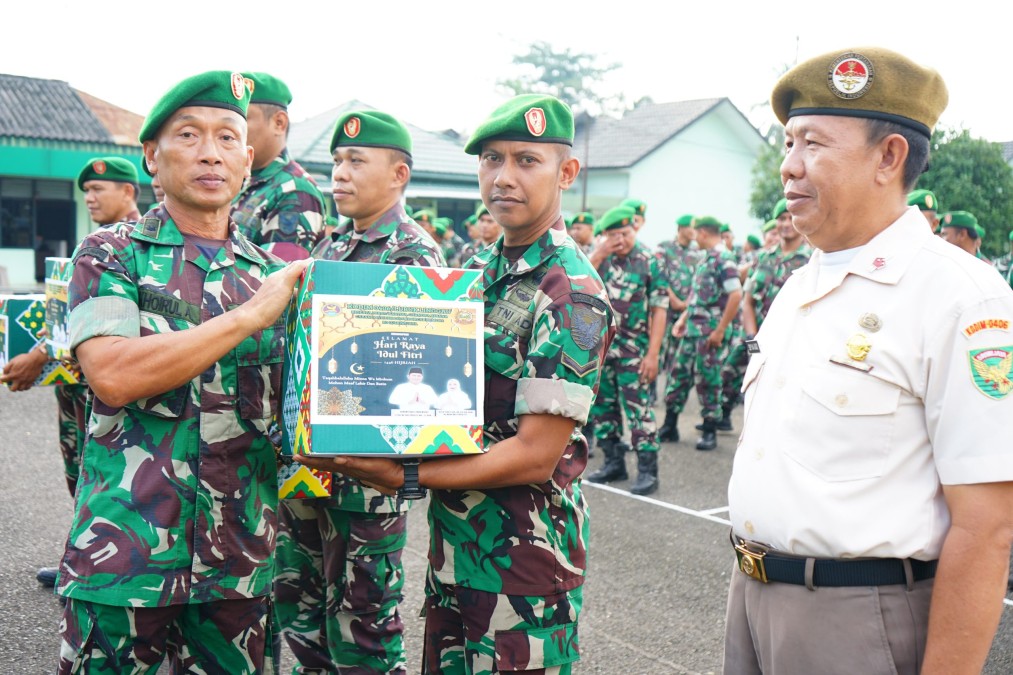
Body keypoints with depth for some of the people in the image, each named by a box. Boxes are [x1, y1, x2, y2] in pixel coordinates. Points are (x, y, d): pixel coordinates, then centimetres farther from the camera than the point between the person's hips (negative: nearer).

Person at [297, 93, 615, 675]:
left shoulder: (572, 293, -18)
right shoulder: (480, 269, 8)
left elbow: (536, 455, -21)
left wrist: (400, 475, -22)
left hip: (524, 564, -7)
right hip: (453, 547, 8)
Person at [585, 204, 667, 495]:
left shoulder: (649, 262, -6)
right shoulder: (600, 258, 7)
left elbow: (658, 310, -8)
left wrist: (653, 354, -14)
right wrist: (598, 255, -14)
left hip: (633, 350, -5)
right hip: (599, 347, 5)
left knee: (638, 408, -7)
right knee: (602, 407, 11)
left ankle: (648, 471, -1)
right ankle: (613, 463, 23)